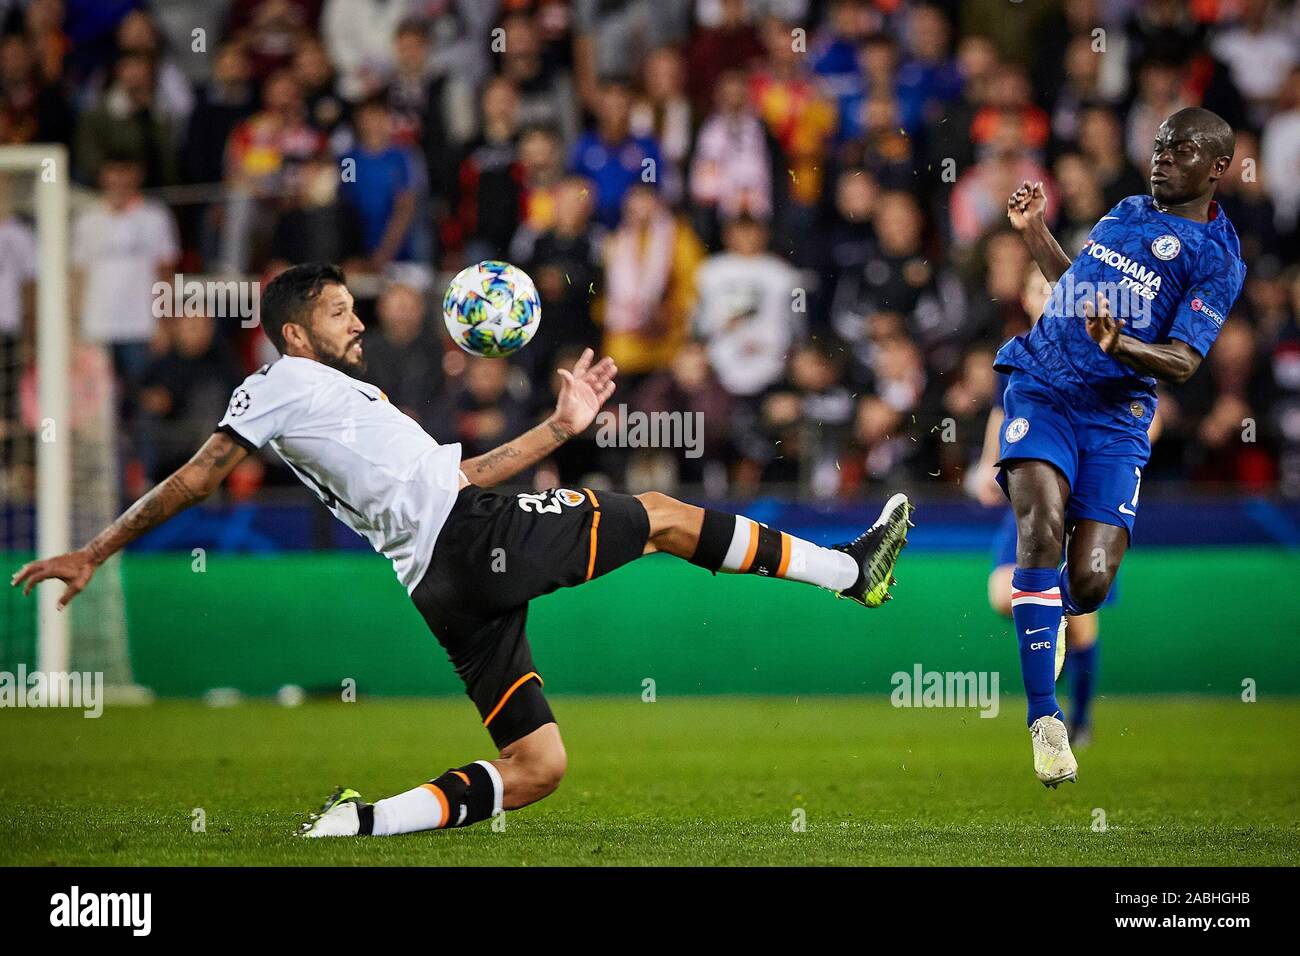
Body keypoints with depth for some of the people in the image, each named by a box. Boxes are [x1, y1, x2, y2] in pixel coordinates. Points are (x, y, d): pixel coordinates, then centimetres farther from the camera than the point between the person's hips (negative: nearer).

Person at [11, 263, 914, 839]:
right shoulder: (282, 385, 3)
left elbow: (453, 472, 29)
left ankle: (357, 821, -4)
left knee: (537, 766, 8)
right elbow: (197, 479, 2)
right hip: (471, 539, -9)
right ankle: (850, 569, 8)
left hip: (451, 589, 9)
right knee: (664, 515, 2)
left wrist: (560, 427, 25)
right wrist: (96, 553, -1)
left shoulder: (356, 400, 31)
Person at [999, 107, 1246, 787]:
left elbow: (1182, 364, -12)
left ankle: (1042, 611, 29)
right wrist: (1034, 232, 21)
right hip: (1041, 391, 3)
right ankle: (1044, 717, -22)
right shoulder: (1127, 212, 16)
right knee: (1043, 523, -23)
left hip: (1115, 419, -3)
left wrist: (1120, 346, -30)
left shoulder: (1217, 259, -3)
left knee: (1089, 582, -12)